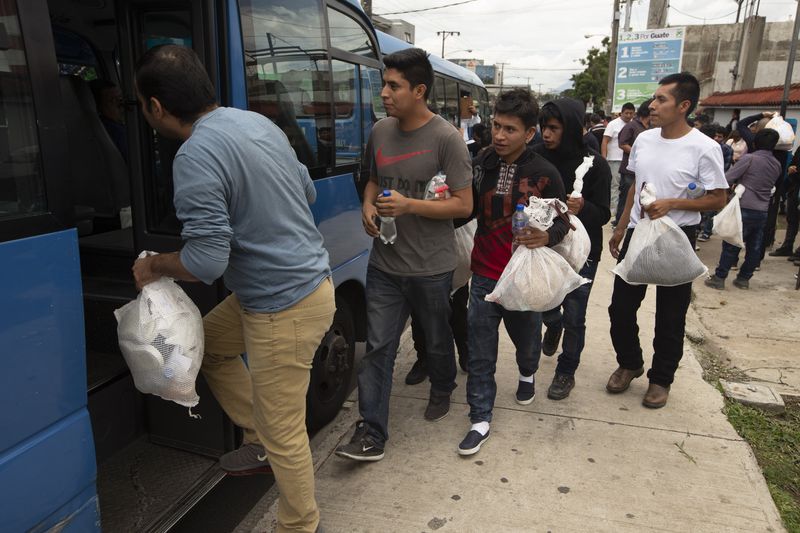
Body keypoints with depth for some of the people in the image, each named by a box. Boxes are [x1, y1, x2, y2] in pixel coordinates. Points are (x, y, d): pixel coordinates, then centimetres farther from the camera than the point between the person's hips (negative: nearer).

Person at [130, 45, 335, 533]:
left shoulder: (197, 156, -21)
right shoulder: (258, 122, 6)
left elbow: (206, 261, -23)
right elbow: (308, 191, 16)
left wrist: (153, 266, -3)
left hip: (286, 306, -10)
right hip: (303, 279, 10)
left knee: (283, 433, 6)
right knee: (208, 345, 26)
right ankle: (261, 436, 37)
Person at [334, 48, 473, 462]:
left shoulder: (446, 139, -12)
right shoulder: (380, 131, 5)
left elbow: (463, 204, -13)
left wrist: (409, 205, -23)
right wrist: (368, 206, -2)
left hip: (431, 267, -4)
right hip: (385, 262, 4)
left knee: (436, 339, 18)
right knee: (378, 347, 3)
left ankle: (442, 390, 47)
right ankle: (371, 434, 11)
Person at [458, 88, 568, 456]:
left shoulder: (544, 174, -10)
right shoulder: (481, 165, -1)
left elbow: (562, 221, -5)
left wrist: (546, 236, -26)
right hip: (484, 275, 2)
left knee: (526, 337, 22)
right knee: (480, 353, 3)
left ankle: (527, 374, 56)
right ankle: (480, 419, 19)